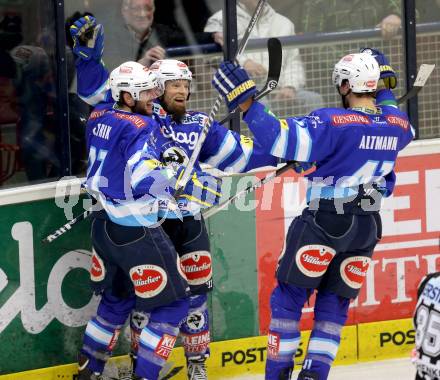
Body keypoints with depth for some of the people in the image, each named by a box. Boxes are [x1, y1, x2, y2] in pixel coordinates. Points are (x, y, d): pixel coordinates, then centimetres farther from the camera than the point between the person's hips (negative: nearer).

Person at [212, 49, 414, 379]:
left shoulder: (335, 122, -18)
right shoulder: (398, 125, 0)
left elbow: (282, 140, -26)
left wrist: (245, 102, -24)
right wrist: (384, 88, 31)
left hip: (324, 222, -5)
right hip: (367, 228, 5)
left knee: (289, 297, 6)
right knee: (334, 305, 12)